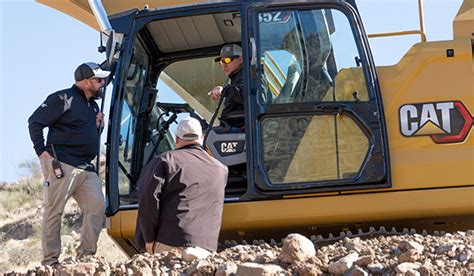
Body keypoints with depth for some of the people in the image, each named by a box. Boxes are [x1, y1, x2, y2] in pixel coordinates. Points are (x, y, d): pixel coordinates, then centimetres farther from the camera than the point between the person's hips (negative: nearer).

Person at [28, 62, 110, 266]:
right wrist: (41, 151, -11)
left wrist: (98, 126, 9)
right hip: (61, 165, -8)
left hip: (86, 169, 8)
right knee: (54, 211, -5)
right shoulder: (64, 98, -5)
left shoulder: (93, 106, 20)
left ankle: (86, 256, 6)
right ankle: (50, 262, -2)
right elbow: (35, 122, -7)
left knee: (97, 209, -1)